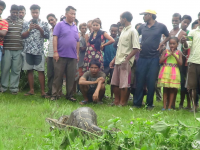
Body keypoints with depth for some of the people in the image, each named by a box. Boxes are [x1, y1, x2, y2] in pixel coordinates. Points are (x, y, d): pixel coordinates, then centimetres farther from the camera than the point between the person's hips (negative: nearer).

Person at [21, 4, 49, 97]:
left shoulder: (44, 24, 8)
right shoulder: (26, 23, 12)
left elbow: (47, 36, 3)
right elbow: (22, 36, 6)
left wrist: (39, 29, -10)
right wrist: (29, 29, -9)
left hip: (39, 50, -2)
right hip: (28, 50, 2)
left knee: (40, 70, -5)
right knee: (29, 70, 3)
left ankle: (43, 91, -4)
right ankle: (31, 90, 10)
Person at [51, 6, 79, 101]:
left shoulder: (75, 27, 16)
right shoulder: (60, 25, 0)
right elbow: (55, 38, -6)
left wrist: (77, 54, 15)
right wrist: (55, 52, -13)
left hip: (73, 57, 5)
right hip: (61, 55, -5)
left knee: (71, 77, 6)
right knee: (58, 76, -1)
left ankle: (69, 95, 14)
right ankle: (55, 95, 5)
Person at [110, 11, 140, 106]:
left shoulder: (132, 31, -9)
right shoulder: (123, 30, 17)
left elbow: (136, 48, -15)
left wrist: (126, 59, -20)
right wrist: (114, 59, 16)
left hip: (126, 62, -8)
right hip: (118, 61, 8)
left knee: (124, 84, -4)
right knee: (115, 83, 11)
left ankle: (122, 103, 4)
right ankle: (116, 101, 20)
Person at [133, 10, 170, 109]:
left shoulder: (161, 26, -1)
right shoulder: (142, 27, 8)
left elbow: (168, 37, 13)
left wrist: (161, 43, -2)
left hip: (154, 58, -2)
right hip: (142, 58, 3)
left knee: (151, 82, 2)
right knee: (140, 81, 3)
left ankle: (149, 104, 13)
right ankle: (137, 103, 9)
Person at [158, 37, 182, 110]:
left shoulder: (179, 52, 5)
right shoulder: (166, 51, 4)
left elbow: (180, 63, -4)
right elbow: (161, 61, -4)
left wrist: (174, 55, -11)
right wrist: (168, 55, -11)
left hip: (174, 72, 0)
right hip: (165, 71, 0)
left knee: (172, 90, 1)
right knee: (165, 89, 2)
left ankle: (170, 106, 6)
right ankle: (164, 106, 6)